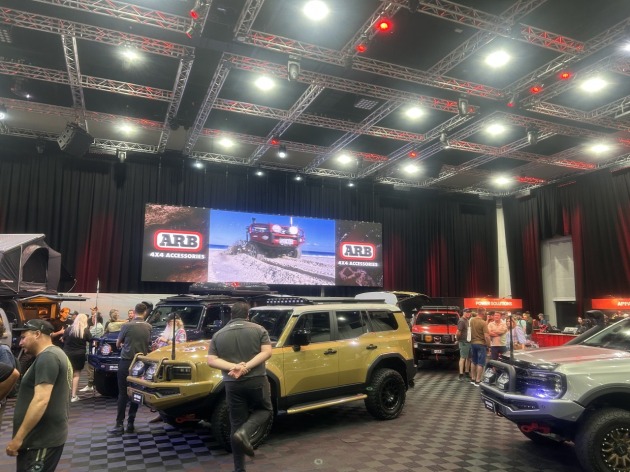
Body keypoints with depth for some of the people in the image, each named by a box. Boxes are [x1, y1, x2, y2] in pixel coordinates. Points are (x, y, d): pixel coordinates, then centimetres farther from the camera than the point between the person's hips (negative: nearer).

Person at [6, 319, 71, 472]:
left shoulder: (47, 357, -19)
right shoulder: (53, 354, 14)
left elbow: (41, 400, -26)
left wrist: (18, 438, -21)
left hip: (43, 441, -10)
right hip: (46, 436, 10)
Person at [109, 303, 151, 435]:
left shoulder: (127, 325, -9)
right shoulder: (148, 327, -1)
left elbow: (118, 344, 5)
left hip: (126, 361, -3)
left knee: (123, 393, 3)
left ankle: (119, 424, 2)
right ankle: (130, 423, 13)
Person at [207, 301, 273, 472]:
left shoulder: (218, 334, 7)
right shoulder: (258, 329, 2)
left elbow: (211, 361, -3)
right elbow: (266, 352, -9)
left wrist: (233, 367, -13)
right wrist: (247, 367, -14)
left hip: (232, 384, 2)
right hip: (257, 380, -2)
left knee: (236, 424, 13)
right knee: (265, 410, 21)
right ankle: (244, 432, -5)